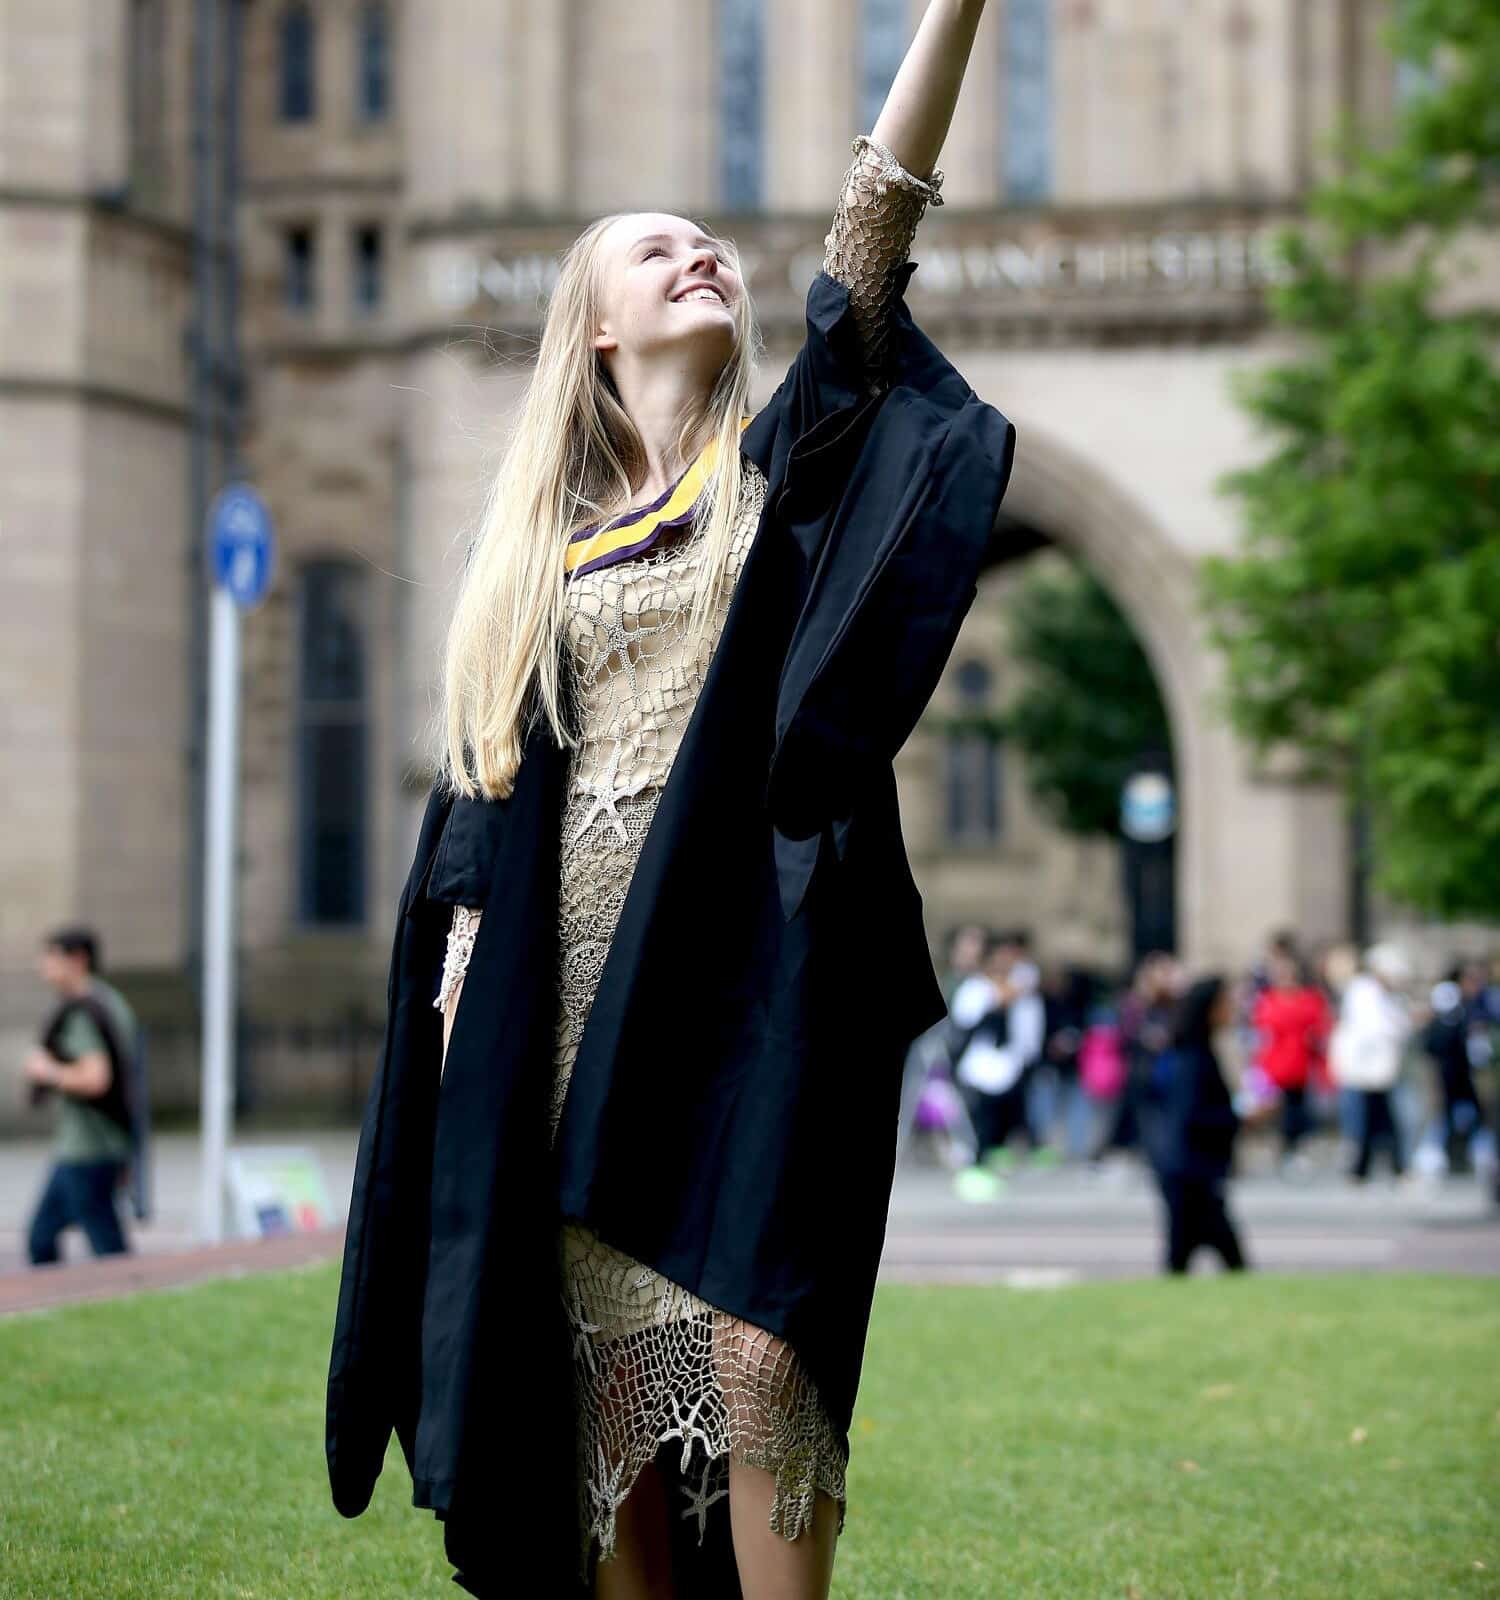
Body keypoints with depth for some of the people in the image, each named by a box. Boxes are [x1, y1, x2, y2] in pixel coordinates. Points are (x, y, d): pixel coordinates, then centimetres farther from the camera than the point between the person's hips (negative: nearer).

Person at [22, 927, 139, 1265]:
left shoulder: (80, 1014, -16)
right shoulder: (113, 1003, 13)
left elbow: (95, 1080, -29)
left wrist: (47, 1071, -11)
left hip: (85, 1149, -10)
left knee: (109, 1250, -6)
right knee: (41, 1238, 16)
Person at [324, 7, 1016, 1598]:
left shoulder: (782, 464, 8)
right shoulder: (539, 532, 16)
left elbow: (872, 233, -5)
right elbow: (489, 767, 16)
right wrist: (466, 945, 4)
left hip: (744, 959, -3)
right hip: (574, 977, 3)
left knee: (755, 1338, -13)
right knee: (603, 1342, 2)